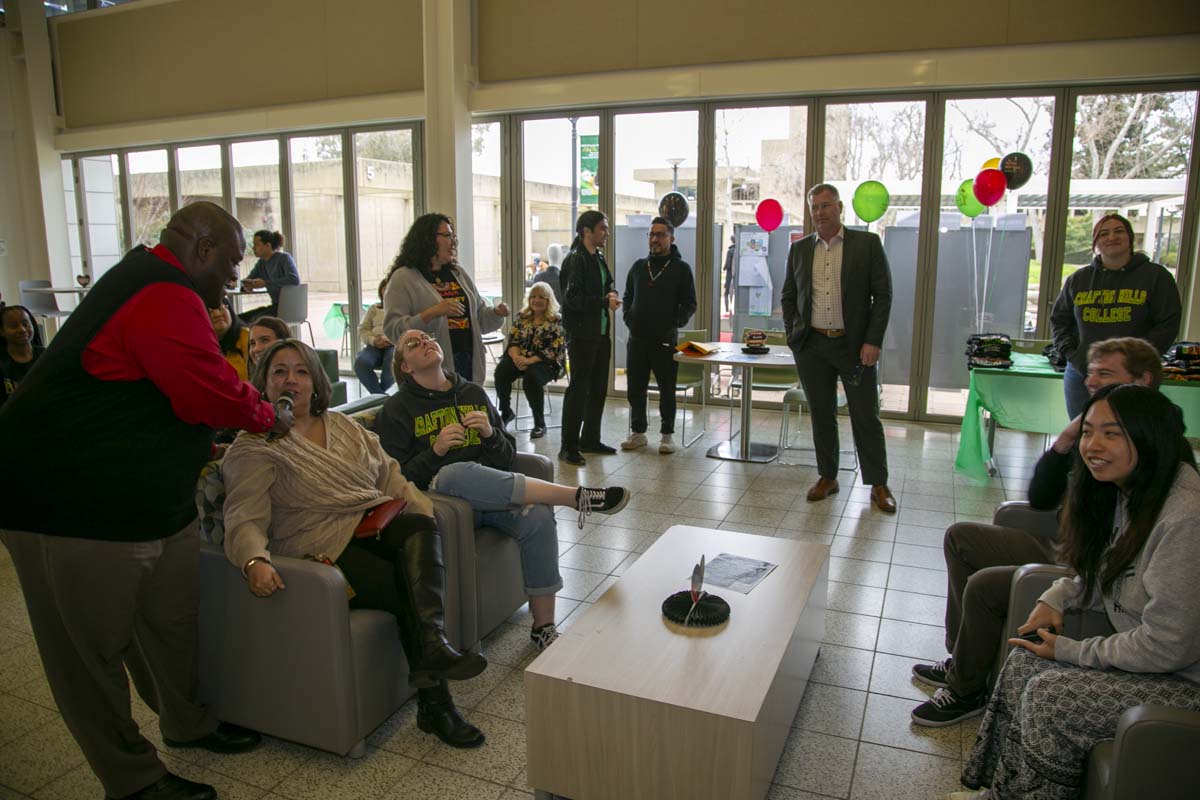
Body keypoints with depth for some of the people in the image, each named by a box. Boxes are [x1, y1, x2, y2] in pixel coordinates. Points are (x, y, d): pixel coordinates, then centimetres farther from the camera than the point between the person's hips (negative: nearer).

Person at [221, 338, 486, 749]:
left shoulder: (342, 426, 20)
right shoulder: (252, 449, 1)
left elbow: (390, 477, 17)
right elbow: (245, 519, -11)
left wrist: (429, 516, 1)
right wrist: (255, 561, -33)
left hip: (376, 528, 5)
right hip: (326, 551, -5)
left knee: (419, 528, -30)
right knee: (412, 591, -26)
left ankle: (432, 643, -42)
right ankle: (434, 701, -20)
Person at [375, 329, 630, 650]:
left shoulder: (474, 393, 16)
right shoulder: (396, 409, 4)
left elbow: (507, 458, 15)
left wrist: (490, 434, -6)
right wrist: (435, 451, -18)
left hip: (492, 494, 4)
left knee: (538, 517, -27)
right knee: (456, 471, -37)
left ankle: (543, 626, -14)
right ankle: (577, 496, -32)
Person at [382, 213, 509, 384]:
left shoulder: (458, 273, 16)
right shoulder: (403, 278, -4)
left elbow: (479, 315, 20)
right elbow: (393, 329, -12)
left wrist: (496, 314, -1)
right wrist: (432, 313, -23)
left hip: (468, 363, 6)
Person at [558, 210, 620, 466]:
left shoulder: (599, 258, 15)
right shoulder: (575, 260, -12)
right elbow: (573, 298, -20)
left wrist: (610, 298, 4)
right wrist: (605, 302, -17)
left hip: (601, 334, 9)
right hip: (581, 335, -9)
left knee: (598, 388, 13)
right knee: (578, 389, -5)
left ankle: (590, 439, 25)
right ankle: (568, 447, 3)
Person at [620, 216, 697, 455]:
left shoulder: (681, 268, 1)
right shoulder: (638, 266, 13)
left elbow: (689, 303, 0)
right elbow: (627, 297, 20)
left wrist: (675, 324, -11)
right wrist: (628, 318, 5)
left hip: (665, 340, -4)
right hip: (637, 339, 4)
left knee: (667, 389, 3)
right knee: (635, 388, 8)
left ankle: (667, 434, 14)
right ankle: (638, 432, 19)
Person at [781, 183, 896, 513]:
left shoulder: (867, 243, -2)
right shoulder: (799, 249, 8)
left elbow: (883, 295, -4)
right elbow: (788, 296, 15)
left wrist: (873, 341, -11)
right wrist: (793, 334, 4)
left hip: (855, 345, -3)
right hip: (812, 346, 3)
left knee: (866, 416, 3)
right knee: (821, 414, 10)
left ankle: (878, 485, 14)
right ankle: (827, 477, 24)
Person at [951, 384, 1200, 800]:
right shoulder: (1128, 490, 1)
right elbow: (1100, 575, 16)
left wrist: (1070, 651, -14)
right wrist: (1056, 597, -4)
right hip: (1148, 651, 9)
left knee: (1048, 697, -19)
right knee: (1025, 662, -1)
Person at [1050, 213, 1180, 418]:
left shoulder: (1156, 276, 2)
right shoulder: (1078, 279, 10)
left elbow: (1168, 325, -1)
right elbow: (1058, 320, 17)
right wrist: (1070, 353, 1)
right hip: (1081, 374, 3)